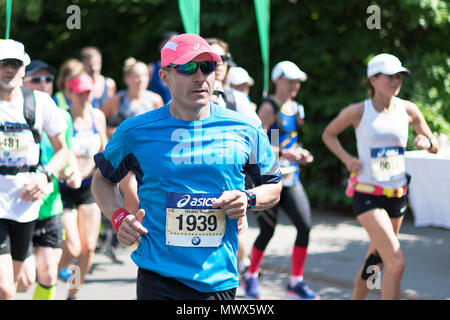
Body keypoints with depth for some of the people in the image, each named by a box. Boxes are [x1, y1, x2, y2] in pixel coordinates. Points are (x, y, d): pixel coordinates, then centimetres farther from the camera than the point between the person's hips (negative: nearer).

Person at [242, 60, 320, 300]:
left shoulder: (295, 108, 13)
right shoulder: (269, 108, -10)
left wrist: (300, 155, 9)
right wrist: (285, 154, -27)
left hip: (291, 178, 7)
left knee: (305, 226, -5)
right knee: (268, 231, 1)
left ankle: (296, 282, 4)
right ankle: (250, 277, 23)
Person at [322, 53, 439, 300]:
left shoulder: (408, 110, 2)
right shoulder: (358, 111, -7)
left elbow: (435, 147, 12)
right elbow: (328, 134, 9)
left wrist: (427, 142, -12)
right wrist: (347, 159, -7)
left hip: (398, 194, 5)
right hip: (367, 195, -5)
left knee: (376, 258, 18)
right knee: (397, 264, -18)